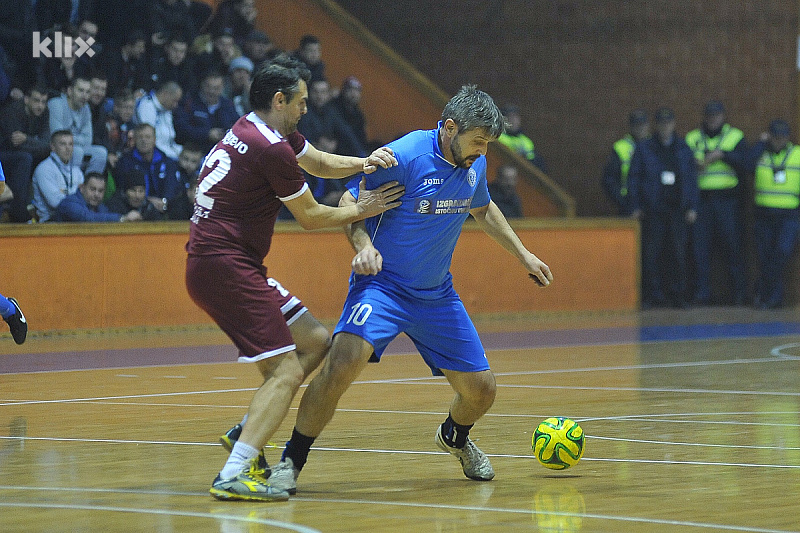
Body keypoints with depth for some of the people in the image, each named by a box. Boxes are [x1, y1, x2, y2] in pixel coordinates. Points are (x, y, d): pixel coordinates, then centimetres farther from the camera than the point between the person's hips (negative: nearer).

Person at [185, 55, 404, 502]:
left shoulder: (261, 131, 15)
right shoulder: (272, 148, -16)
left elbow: (319, 162, 28)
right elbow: (310, 217, -5)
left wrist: (362, 163, 8)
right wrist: (361, 210, 11)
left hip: (220, 263, 10)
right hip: (225, 266, -10)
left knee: (316, 342, 14)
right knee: (287, 370, -15)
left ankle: (246, 434, 14)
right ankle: (233, 475, -25)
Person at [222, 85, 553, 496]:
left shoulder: (475, 163, 0)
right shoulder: (404, 156, -20)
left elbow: (483, 211, 23)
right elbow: (349, 201, -12)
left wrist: (522, 253, 26)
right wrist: (363, 244, -29)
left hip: (436, 293, 6)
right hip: (382, 284, -6)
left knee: (481, 389, 5)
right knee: (343, 362, -31)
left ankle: (455, 438, 42)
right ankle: (291, 462, -16)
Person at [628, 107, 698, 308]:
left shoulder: (684, 149, 12)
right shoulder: (643, 149, 6)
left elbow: (692, 179, 12)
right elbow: (634, 178, 6)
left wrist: (692, 207, 5)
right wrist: (636, 207, -1)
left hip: (678, 209, 1)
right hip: (653, 209, -1)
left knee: (679, 252, -2)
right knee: (651, 253, -3)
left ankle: (678, 294, 6)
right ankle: (653, 295, 3)